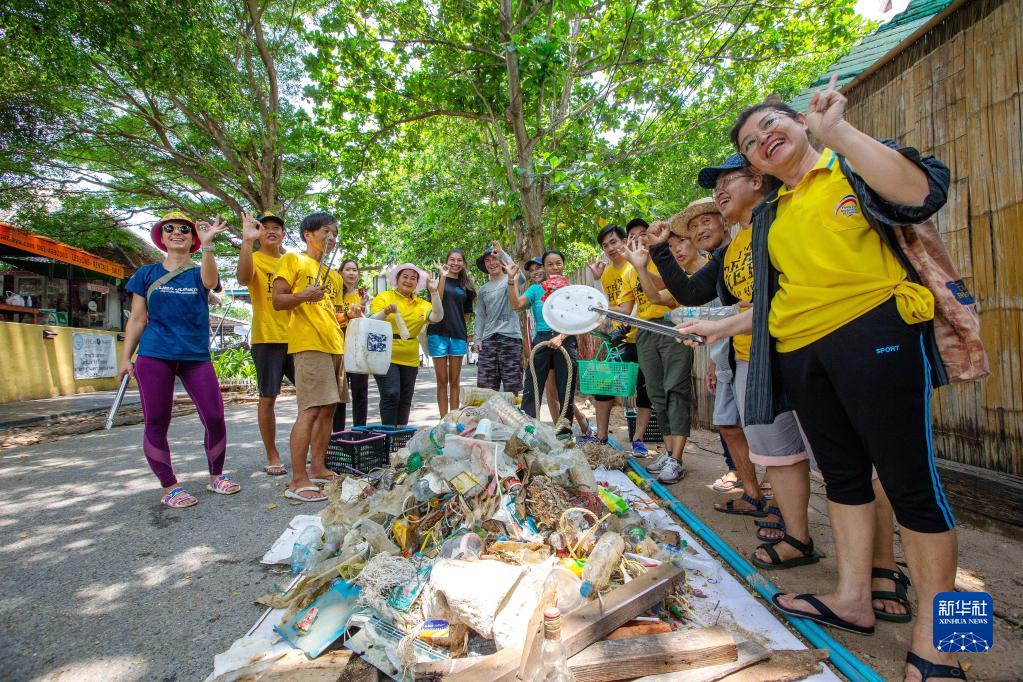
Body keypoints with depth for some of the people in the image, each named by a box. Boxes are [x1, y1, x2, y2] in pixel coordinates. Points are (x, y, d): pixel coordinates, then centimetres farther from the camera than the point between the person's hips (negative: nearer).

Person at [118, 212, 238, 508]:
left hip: (196, 356, 0)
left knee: (215, 418, -4)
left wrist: (207, 245, -36)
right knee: (156, 423, 0)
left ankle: (216, 476, 16)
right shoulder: (147, 273, 9)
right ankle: (169, 487, 15)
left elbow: (210, 280, -20)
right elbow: (137, 319, 10)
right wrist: (125, 358, 3)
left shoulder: (199, 272, 7)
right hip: (154, 356, 0)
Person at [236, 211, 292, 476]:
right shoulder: (254, 259, 0)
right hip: (266, 338, -4)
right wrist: (247, 240, -31)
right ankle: (272, 456, 13)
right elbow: (243, 278, -23)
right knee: (268, 397, 1)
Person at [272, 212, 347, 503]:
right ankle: (298, 481, -8)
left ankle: (318, 468, 18)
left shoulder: (334, 275, 24)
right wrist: (303, 296, -22)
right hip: (309, 344, -8)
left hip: (335, 346, 8)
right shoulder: (294, 260, 2)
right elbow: (278, 301, -4)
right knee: (310, 410, -13)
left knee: (328, 408, 9)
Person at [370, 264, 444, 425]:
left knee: (405, 399, 11)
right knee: (391, 395, -14)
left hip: (410, 359, 5)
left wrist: (434, 292, -12)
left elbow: (437, 317, -6)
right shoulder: (384, 297, 1)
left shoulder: (420, 304, 11)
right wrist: (386, 312, -24)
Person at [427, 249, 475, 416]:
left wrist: (466, 335, 9)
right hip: (438, 333, -3)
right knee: (442, 380, 2)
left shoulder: (466, 285, 14)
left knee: (455, 380, 6)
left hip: (458, 335, 3)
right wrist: (443, 276, -19)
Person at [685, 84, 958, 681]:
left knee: (908, 477, -3)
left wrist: (836, 128, -13)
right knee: (842, 473, 13)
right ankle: (853, 598, 26)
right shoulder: (770, 218, 19)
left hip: (874, 332, -6)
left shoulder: (855, 167, 6)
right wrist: (721, 327, 16)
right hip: (799, 353, 6)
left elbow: (922, 194, -17)